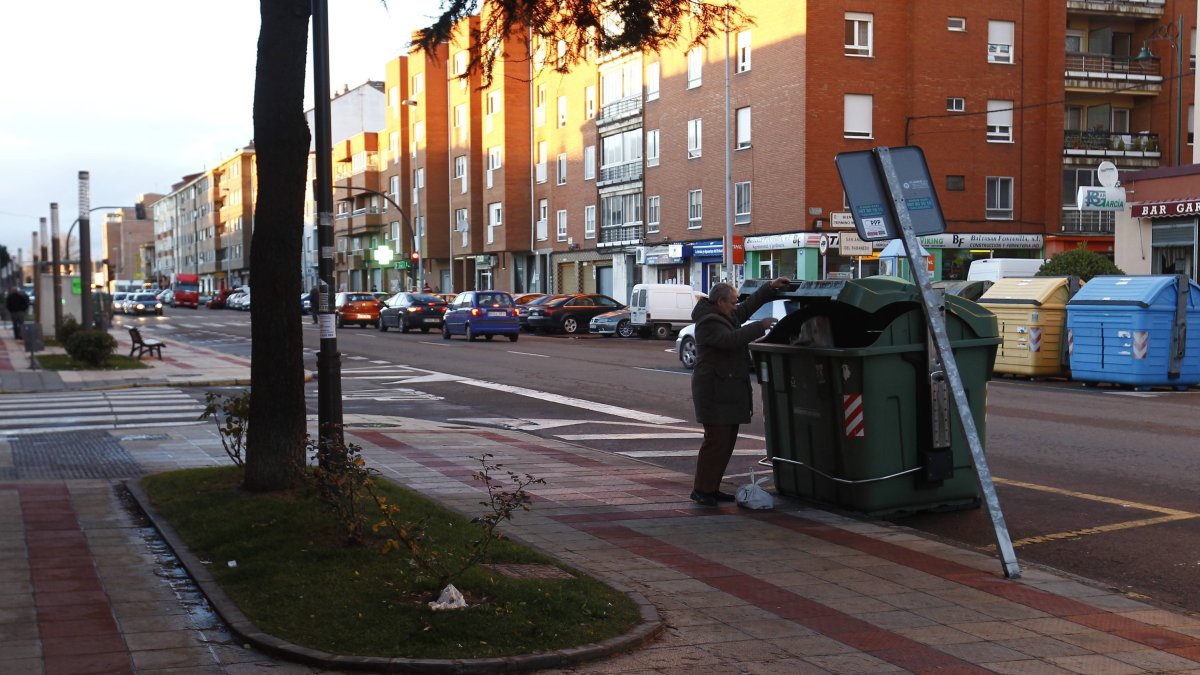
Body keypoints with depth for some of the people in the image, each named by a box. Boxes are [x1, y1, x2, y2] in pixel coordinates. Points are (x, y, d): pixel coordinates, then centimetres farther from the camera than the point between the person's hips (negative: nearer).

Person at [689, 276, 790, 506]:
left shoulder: (726, 316, 16)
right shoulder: (708, 322, -14)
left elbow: (749, 305, 27)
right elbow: (731, 339, -27)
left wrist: (771, 287, 19)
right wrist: (760, 326, -22)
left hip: (729, 390, 10)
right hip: (715, 390, -10)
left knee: (727, 440, 10)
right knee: (716, 440, -10)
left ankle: (712, 487, 15)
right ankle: (701, 489, -4)